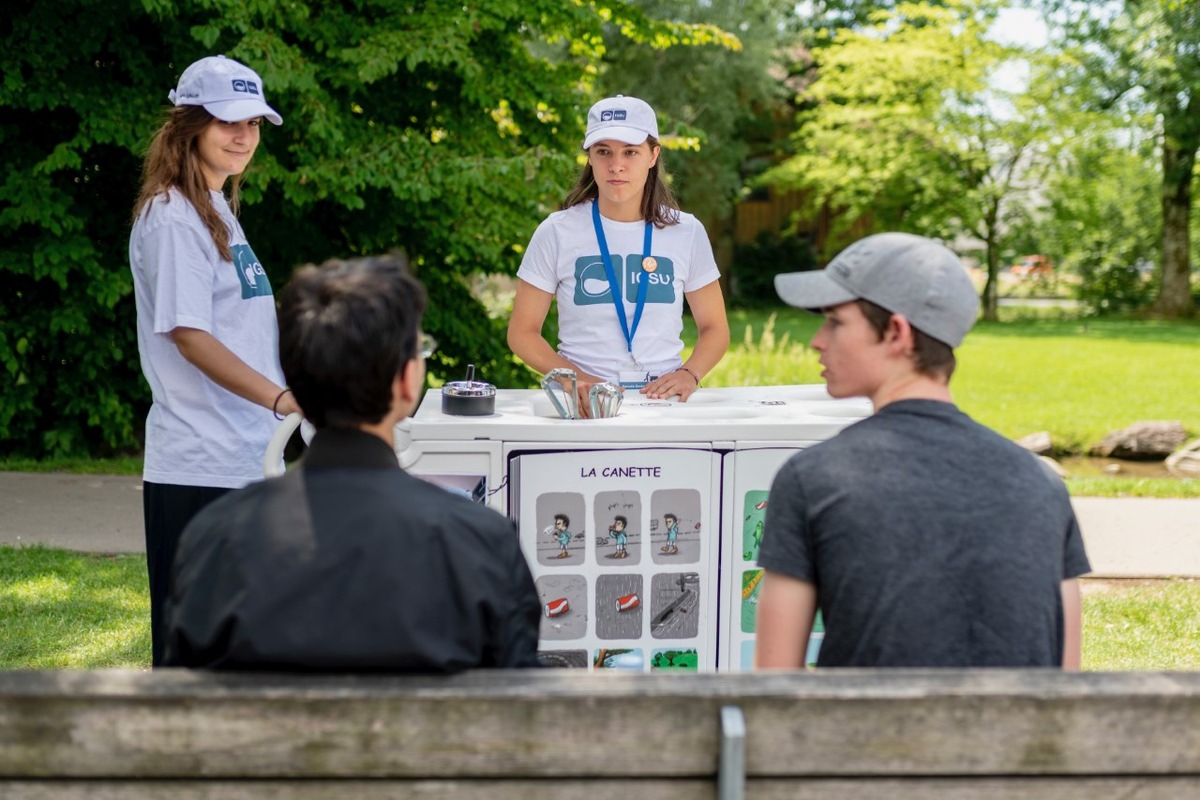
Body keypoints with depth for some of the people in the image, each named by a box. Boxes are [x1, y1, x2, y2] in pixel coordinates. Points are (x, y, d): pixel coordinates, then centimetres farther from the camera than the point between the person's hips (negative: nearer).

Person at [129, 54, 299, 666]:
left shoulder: (216, 210, 18)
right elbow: (188, 334, -20)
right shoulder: (172, 216, -11)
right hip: (199, 470, -9)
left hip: (243, 458, 9)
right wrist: (284, 398, -28)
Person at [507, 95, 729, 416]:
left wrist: (689, 373, -6)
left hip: (663, 398, 0)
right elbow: (522, 332, 5)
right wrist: (576, 378, -11)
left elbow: (715, 328, 14)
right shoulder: (557, 233, 2)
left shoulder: (687, 233, 7)